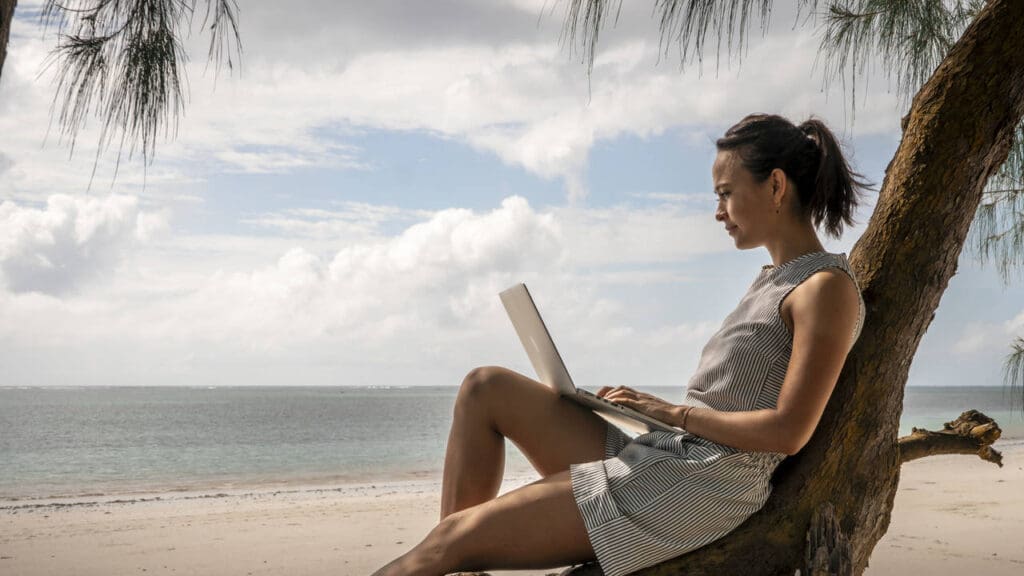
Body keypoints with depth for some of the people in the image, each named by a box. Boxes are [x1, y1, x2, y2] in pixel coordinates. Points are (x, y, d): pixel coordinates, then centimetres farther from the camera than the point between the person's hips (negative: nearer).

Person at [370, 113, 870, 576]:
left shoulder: (828, 287, -8)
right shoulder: (771, 281, 21)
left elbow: (788, 432, -16)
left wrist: (676, 412, -9)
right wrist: (646, 404, 6)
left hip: (704, 485, -10)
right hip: (653, 458, 10)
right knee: (485, 387, 2)